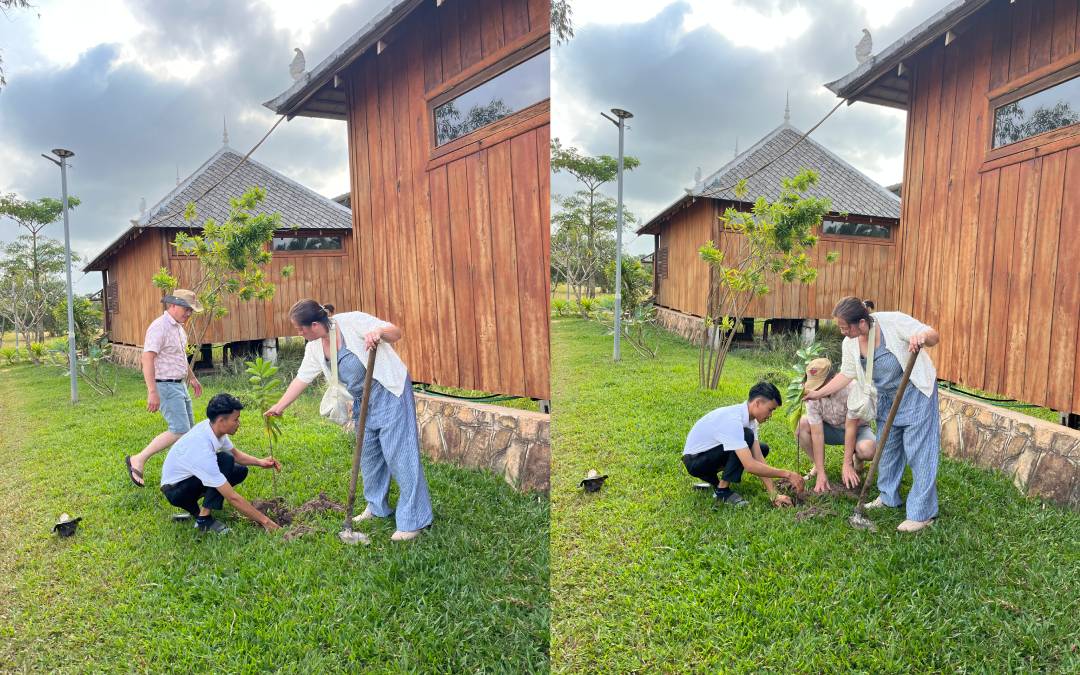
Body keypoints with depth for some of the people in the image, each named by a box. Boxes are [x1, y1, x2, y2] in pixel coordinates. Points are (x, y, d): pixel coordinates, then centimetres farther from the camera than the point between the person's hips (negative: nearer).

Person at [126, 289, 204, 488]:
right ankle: (138, 460, -3)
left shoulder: (178, 327, 12)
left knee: (188, 428, 12)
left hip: (179, 385, 10)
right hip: (166, 387, -10)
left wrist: (192, 377, 32)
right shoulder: (159, 327, -18)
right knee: (179, 430, -13)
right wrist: (152, 392, -28)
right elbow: (147, 359, -24)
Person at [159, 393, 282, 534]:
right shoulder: (203, 450, -37)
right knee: (226, 461, -27)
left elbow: (236, 454, 8)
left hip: (190, 475, 8)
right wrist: (264, 520, -29)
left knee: (241, 471, 0)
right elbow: (232, 497, -34)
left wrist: (260, 462, -11)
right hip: (174, 490, -8)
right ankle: (204, 518, -20)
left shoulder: (213, 427, -14)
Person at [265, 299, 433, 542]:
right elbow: (301, 378, 16)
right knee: (368, 454, 15)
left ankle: (413, 520, -3)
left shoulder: (352, 321, -16)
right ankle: (377, 507, 33)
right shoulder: (315, 348, 6)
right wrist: (278, 406, 18)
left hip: (389, 392, -8)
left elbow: (396, 332, -17)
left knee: (400, 453, -8)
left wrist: (379, 332, -38)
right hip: (363, 401, 8)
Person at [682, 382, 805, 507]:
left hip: (713, 452, 9)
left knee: (762, 449, 5)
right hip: (694, 460, -9)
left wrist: (774, 495, -11)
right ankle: (722, 490, -15)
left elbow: (758, 459, -6)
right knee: (747, 436, -27)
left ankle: (716, 480, 11)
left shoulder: (750, 417, -4)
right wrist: (787, 474, -27)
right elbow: (750, 465, -35)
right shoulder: (733, 420, -32)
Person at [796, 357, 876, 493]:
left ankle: (857, 459, 3)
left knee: (868, 450, -36)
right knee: (801, 424, -25)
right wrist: (821, 472, -26)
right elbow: (817, 434, -24)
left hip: (857, 429, -3)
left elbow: (850, 428, -28)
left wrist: (847, 465, -28)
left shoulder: (850, 390, -32)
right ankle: (817, 467, -4)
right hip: (831, 429, 3)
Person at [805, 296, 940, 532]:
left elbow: (934, 335, -23)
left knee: (919, 451, -5)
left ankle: (922, 513, 2)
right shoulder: (850, 344, -6)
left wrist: (921, 337, -47)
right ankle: (888, 497, 33)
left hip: (915, 393, -7)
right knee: (886, 448, 16)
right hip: (887, 398, 7)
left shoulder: (893, 322, -24)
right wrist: (819, 393, 3)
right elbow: (846, 374, 5)